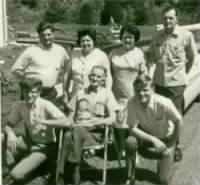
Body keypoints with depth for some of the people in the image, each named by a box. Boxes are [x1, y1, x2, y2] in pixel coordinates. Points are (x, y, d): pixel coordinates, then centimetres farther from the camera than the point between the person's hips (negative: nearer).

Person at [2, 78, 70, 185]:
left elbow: (66, 122, -31)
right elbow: (8, 125, 0)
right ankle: (12, 169, -5)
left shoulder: (46, 105, -21)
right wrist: (10, 133, -23)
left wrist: (43, 121, -37)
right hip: (30, 141, 6)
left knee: (17, 174, -27)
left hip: (44, 146, -5)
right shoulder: (19, 105, -6)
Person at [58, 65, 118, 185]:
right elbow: (71, 115, 17)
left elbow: (113, 118, -1)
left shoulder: (107, 93, 9)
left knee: (73, 135, -36)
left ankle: (73, 169, -30)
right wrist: (71, 124, -6)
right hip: (78, 129, 3)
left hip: (95, 132, -3)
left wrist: (102, 121, -21)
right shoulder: (80, 93, 19)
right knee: (68, 135, -34)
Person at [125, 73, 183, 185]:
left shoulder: (163, 103, -33)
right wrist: (153, 140, -33)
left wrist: (171, 144, -12)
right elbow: (133, 129, -23)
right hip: (147, 136, 2)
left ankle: (164, 161, 20)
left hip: (165, 139, -2)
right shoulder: (132, 103, -27)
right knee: (130, 142, -31)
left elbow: (179, 121, -19)